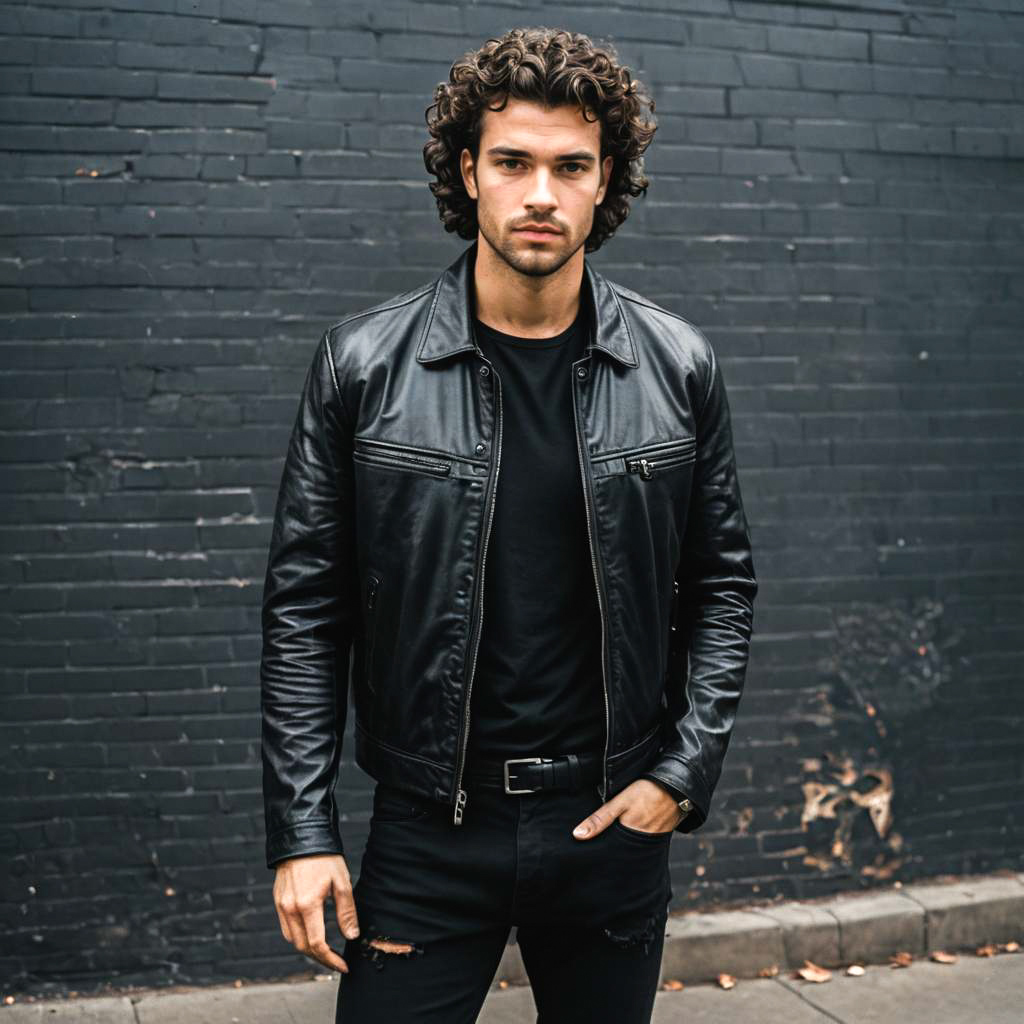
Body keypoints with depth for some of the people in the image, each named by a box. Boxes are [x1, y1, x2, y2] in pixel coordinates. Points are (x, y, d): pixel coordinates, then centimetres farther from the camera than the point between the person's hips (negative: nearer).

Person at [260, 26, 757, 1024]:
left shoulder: (677, 368, -1)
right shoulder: (363, 365, -6)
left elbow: (721, 584, 7)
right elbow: (305, 608, -3)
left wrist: (685, 771, -2)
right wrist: (301, 829, -6)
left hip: (615, 824, 2)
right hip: (429, 830, -1)